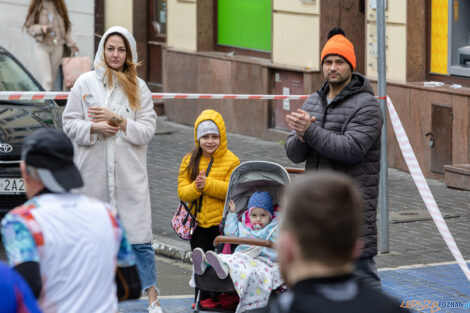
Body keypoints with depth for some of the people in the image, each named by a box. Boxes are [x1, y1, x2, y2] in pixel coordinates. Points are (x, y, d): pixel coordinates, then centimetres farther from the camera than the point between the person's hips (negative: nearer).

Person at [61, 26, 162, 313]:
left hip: (130, 173, 0)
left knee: (139, 238, -6)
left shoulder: (139, 87, 9)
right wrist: (95, 128, -11)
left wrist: (118, 120, -11)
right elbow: (70, 123, 6)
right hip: (94, 171, 1)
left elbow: (147, 129, 2)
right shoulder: (86, 83, 8)